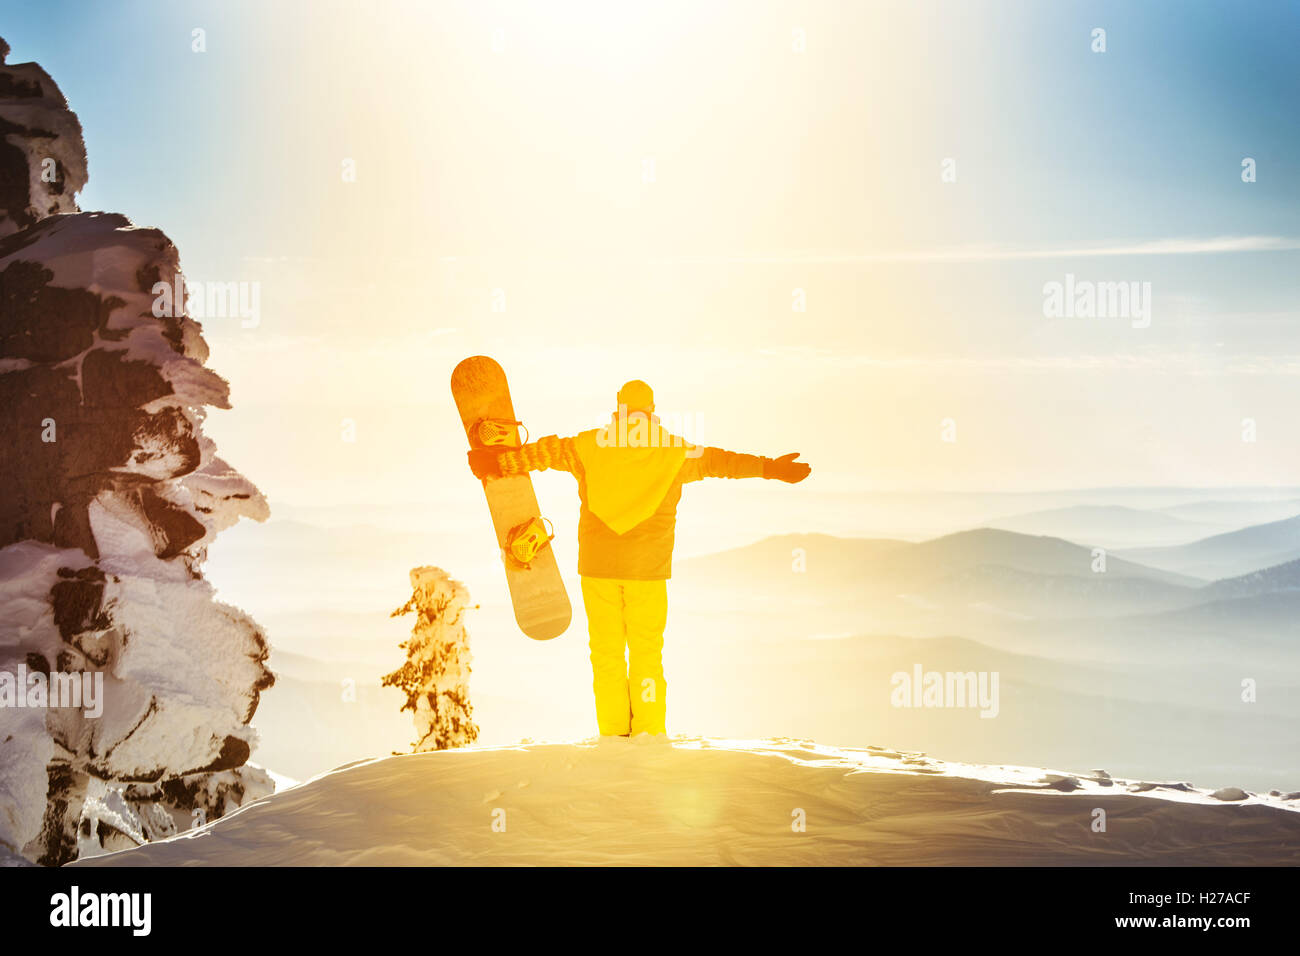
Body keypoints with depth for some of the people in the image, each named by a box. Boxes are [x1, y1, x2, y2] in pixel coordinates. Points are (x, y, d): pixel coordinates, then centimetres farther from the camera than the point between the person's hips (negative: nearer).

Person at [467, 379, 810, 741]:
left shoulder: (590, 445, 0)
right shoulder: (673, 451, 0)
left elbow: (546, 451, 6)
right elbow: (717, 461, 6)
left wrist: (500, 462, 17)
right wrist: (771, 467, 15)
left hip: (598, 565, 0)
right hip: (648, 566, 0)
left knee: (606, 651, 6)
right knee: (647, 651, 8)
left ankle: (613, 731, 6)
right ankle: (650, 730, 6)